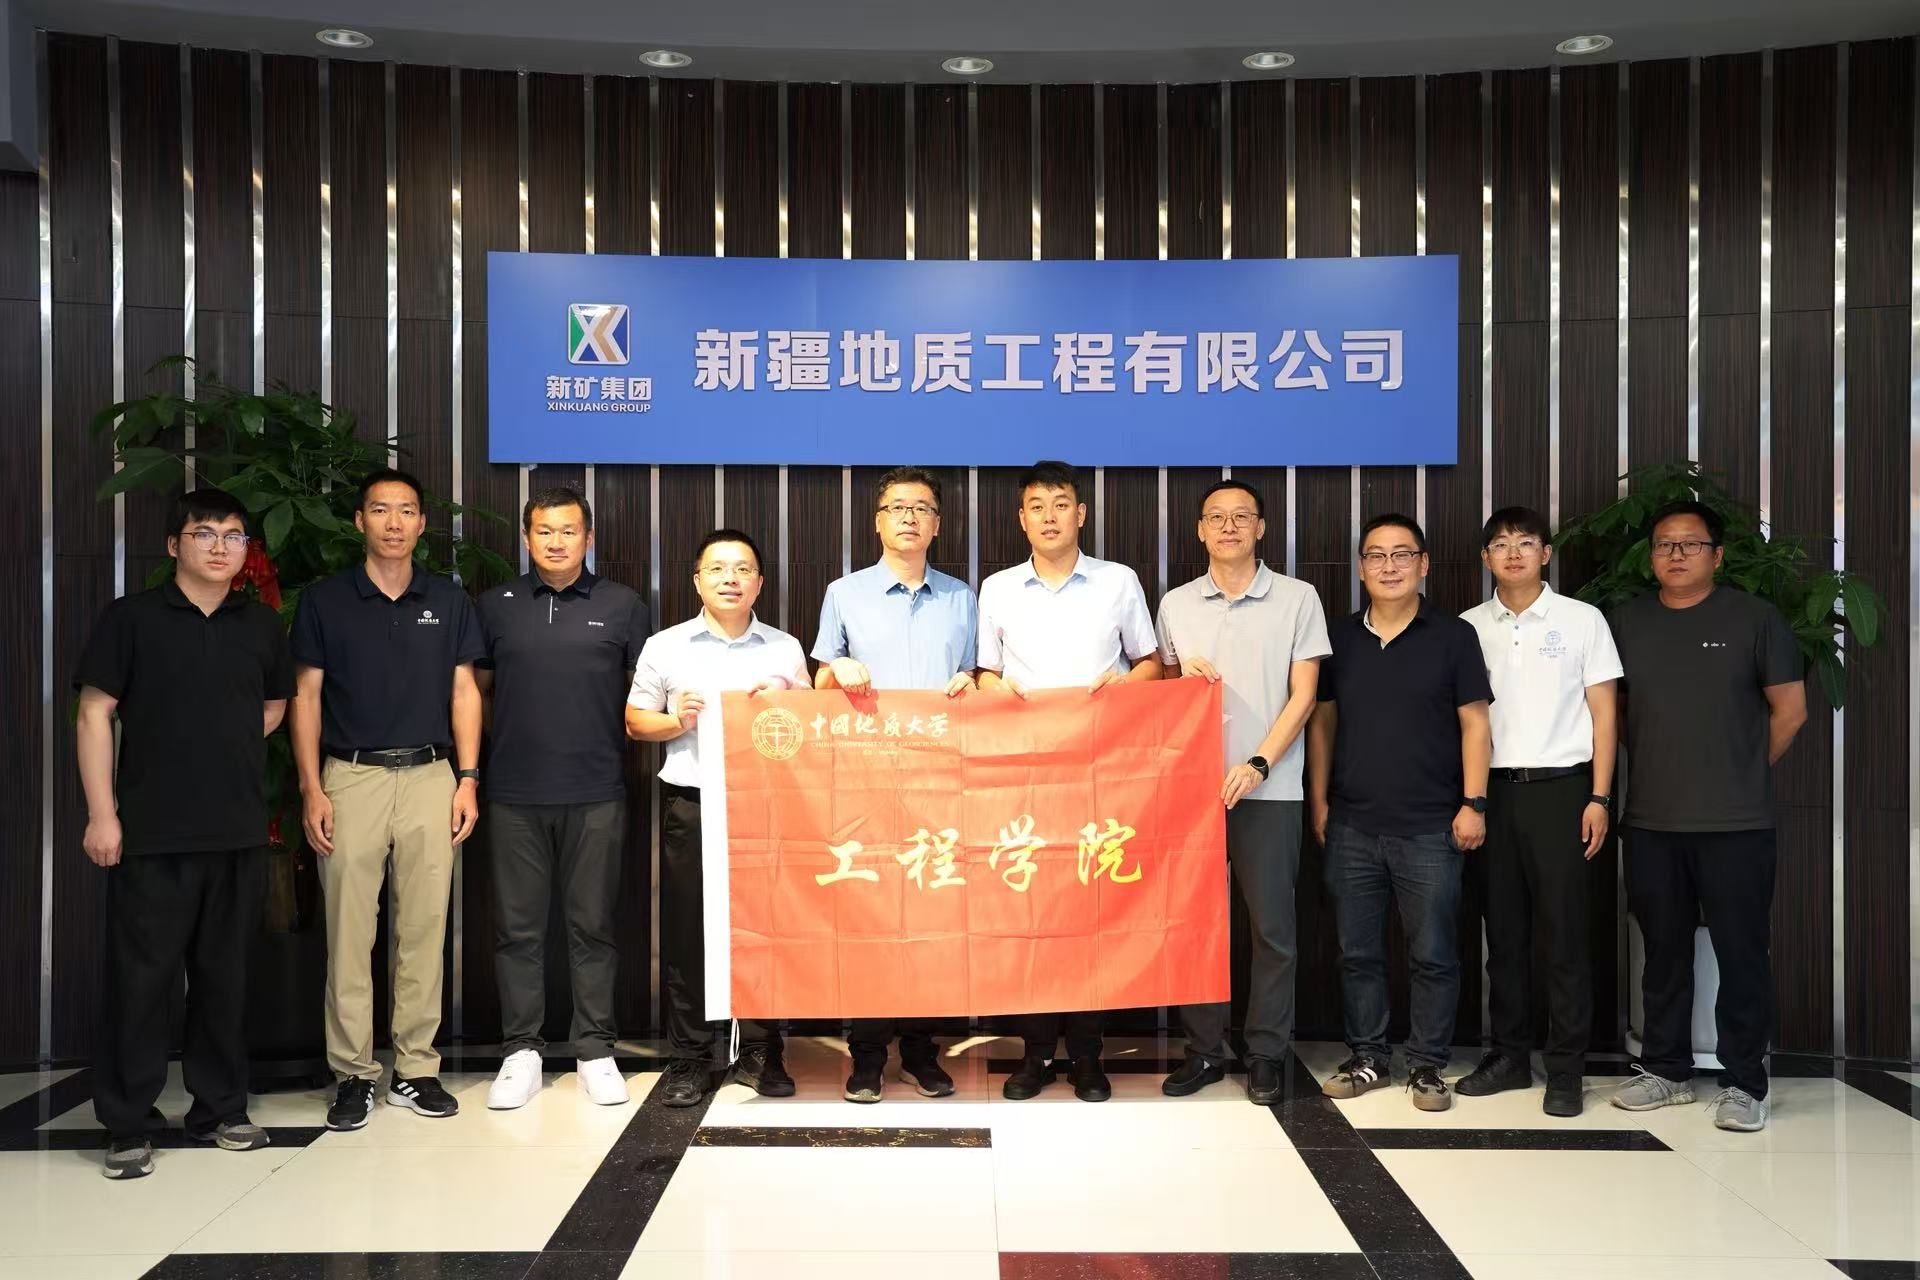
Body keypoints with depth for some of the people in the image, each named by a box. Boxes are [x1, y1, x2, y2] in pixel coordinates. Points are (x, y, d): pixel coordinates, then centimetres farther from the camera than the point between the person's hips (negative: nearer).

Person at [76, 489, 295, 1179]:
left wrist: (229, 747, 8)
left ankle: (220, 1108, 22)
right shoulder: (131, 618, -1)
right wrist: (102, 813, -10)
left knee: (224, 974, 11)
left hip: (240, 830, 4)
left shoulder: (262, 625, 10)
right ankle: (128, 1126, 9)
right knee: (141, 975, 0)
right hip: (152, 832, -4)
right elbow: (94, 716, -4)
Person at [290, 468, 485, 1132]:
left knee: (423, 929, 4)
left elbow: (464, 691, 10)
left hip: (429, 778, 2)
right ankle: (353, 1075, 8)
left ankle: (416, 1070, 12)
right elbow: (306, 696, 4)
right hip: (350, 778, -1)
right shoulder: (324, 599, 4)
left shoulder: (448, 601, 9)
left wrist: (468, 778, 1)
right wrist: (311, 788, -4)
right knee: (348, 933, 0)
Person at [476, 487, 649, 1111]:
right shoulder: (496, 606, 8)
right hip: (514, 795, 1)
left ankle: (595, 1051, 15)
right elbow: (477, 687, 14)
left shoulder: (621, 606, 5)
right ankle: (521, 1052, 15)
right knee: (517, 928, 5)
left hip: (596, 795, -1)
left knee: (592, 925, 5)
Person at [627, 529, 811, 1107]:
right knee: (686, 930, 1)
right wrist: (675, 722, -8)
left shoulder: (786, 649, 13)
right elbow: (635, 722, 10)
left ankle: (761, 1053, 14)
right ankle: (689, 1056, 11)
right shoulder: (666, 646, 10)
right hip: (691, 803, -1)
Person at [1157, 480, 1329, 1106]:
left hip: (1269, 788, -2)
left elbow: (1302, 695, -1)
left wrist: (1258, 765, -11)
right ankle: (1203, 1050, 15)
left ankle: (1266, 1054, 12)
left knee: (1272, 925, 1)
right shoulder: (1176, 604, 11)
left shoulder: (1298, 600, 3)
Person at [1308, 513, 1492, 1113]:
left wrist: (1473, 803, -7)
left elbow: (1474, 723, -1)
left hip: (1430, 827, -3)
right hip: (1352, 826, 3)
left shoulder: (1453, 635, 0)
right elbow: (1321, 720, 12)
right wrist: (1319, 799, 7)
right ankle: (1367, 1057, 22)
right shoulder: (1339, 637, 8)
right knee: (1357, 951, 9)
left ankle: (1427, 1065, 14)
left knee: (1432, 955, 2)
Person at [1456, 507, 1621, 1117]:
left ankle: (1566, 1069, 5)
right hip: (1493, 790, 3)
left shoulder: (1582, 620, 2)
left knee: (1565, 931, -2)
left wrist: (1599, 798, -5)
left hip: (1560, 789, -2)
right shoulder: (1469, 627, 8)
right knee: (1504, 930, 8)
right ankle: (1509, 1055, 18)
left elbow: (1603, 713, 2)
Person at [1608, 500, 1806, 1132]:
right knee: (1664, 952, 12)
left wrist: (1744, 773, 5)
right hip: (1651, 823, 3)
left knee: (1742, 954, 1)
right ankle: (1666, 1071, 23)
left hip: (1736, 824, -3)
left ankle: (1743, 1085, 11)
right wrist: (1655, 770, 10)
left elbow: (1789, 709, 3)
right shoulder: (1626, 622, 7)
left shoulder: (1755, 618, -1)